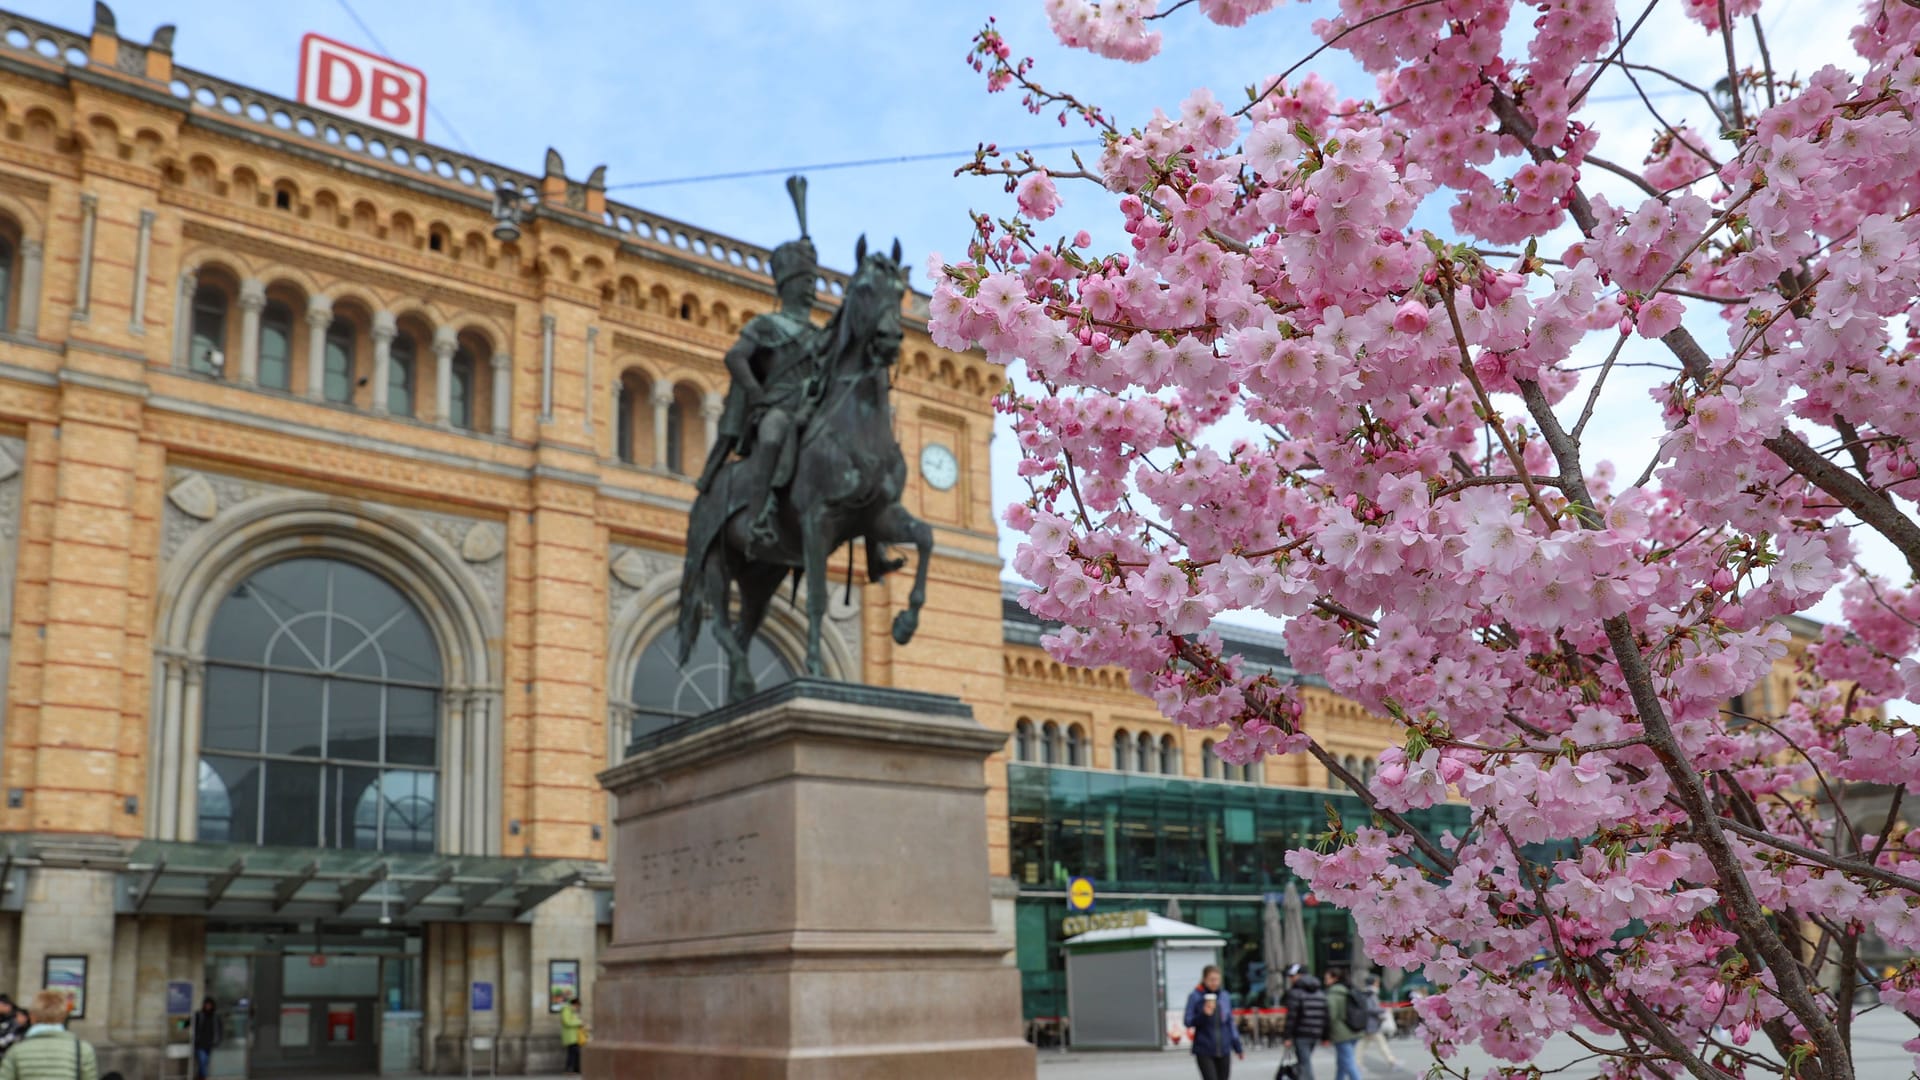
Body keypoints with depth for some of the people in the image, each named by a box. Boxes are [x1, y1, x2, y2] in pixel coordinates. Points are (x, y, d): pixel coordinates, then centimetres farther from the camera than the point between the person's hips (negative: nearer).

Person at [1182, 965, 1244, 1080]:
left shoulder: (1225, 996, 5)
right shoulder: (1195, 997, -8)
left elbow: (1230, 1023, 12)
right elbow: (1188, 1022, -8)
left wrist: (1238, 1047, 12)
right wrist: (1204, 1014, -25)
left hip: (1224, 1050, 4)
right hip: (1204, 1050, -4)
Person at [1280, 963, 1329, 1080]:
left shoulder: (1295, 992, -8)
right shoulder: (1320, 993, 15)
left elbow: (1291, 1016, -13)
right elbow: (1325, 1016, 14)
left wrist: (1288, 1036, -11)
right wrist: (1325, 1036, 16)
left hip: (1301, 1034, -7)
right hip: (1316, 1034, 7)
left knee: (1305, 1063, -5)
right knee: (1305, 1061, 18)